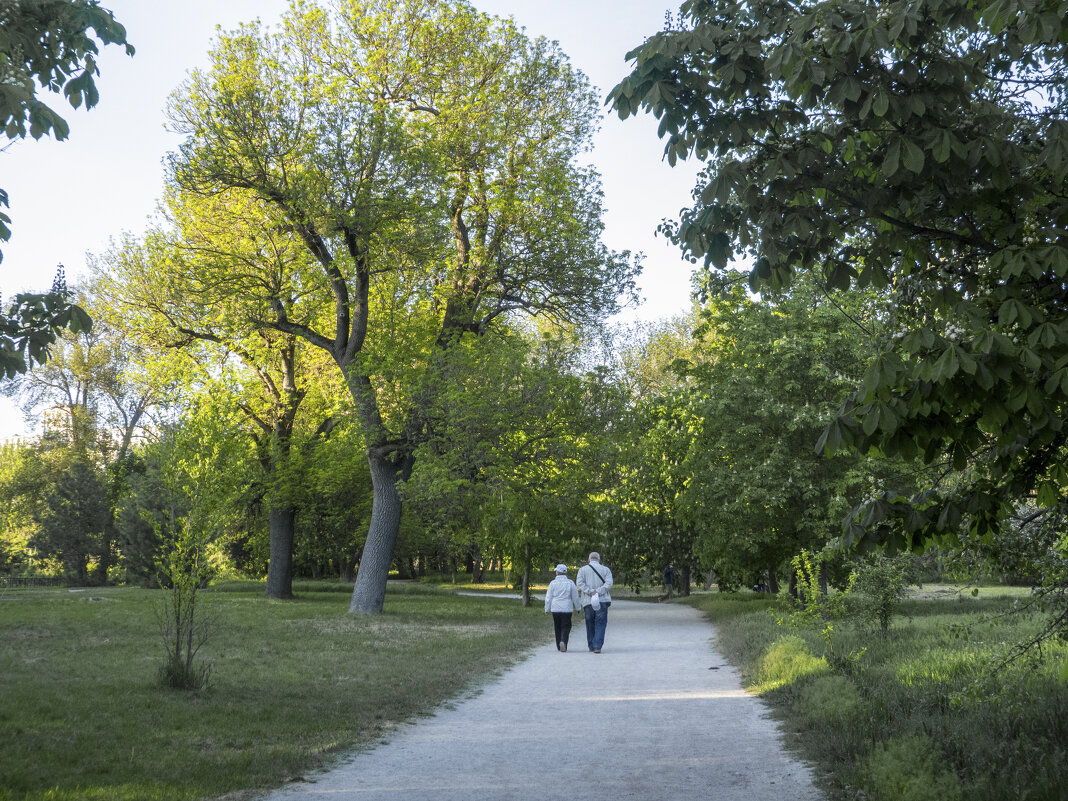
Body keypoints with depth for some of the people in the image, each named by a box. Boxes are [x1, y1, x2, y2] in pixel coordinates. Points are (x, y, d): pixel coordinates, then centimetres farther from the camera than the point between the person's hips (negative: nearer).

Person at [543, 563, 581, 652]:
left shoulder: (553, 583, -3)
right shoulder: (570, 583, -2)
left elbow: (548, 598, 1)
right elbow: (575, 597, 4)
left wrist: (547, 609, 11)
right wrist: (577, 608, 17)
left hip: (555, 609, 1)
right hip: (567, 608, -1)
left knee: (557, 628, 12)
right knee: (566, 627, 3)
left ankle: (559, 647, 15)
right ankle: (563, 642, -21)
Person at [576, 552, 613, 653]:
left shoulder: (583, 569, 7)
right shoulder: (605, 570, 6)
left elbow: (580, 583, -7)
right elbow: (608, 583, -8)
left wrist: (590, 592, -11)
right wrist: (598, 592, -13)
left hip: (588, 602, 1)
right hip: (602, 601, -1)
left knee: (590, 624, 13)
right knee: (600, 624, -1)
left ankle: (591, 646, 18)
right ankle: (597, 646, -13)